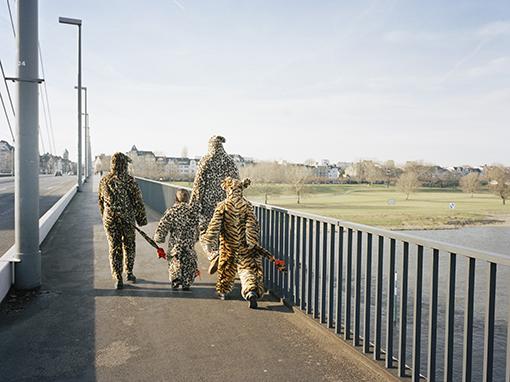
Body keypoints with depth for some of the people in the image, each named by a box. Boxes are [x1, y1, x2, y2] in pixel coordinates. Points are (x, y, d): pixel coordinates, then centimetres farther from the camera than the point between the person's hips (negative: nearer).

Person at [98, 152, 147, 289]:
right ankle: (129, 272, 27)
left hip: (110, 219, 3)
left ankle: (118, 278, 7)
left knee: (114, 248, 8)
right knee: (129, 246, 16)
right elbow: (138, 201, -9)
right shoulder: (129, 180, -12)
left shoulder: (104, 181, 1)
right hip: (127, 218, -2)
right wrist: (142, 218, 2)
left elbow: (101, 201, 11)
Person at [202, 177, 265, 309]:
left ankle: (223, 290, 34)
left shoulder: (222, 206, -8)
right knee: (247, 268, 2)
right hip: (244, 245, 0)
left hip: (228, 245, 0)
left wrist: (209, 240, -3)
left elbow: (215, 224, -8)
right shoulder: (247, 205, -5)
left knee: (226, 268, 20)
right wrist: (252, 241, -8)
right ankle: (252, 291, -20)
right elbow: (251, 225, -9)